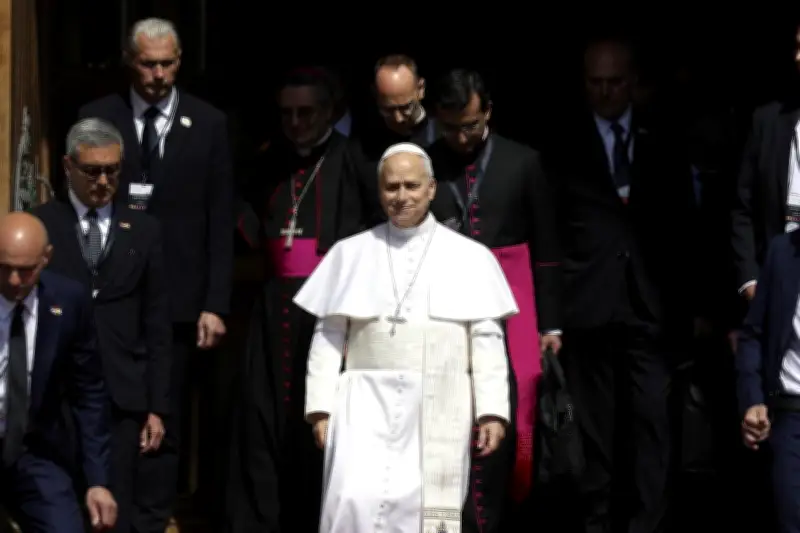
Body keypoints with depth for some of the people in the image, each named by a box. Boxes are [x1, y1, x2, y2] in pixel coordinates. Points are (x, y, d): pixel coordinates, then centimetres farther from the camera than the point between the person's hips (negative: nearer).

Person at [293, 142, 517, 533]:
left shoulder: (470, 258, 7)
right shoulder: (350, 253, 10)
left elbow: (487, 339, 4)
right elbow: (328, 335, 7)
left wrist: (493, 411, -4)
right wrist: (321, 406, 0)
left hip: (437, 407, 0)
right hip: (367, 400, 0)